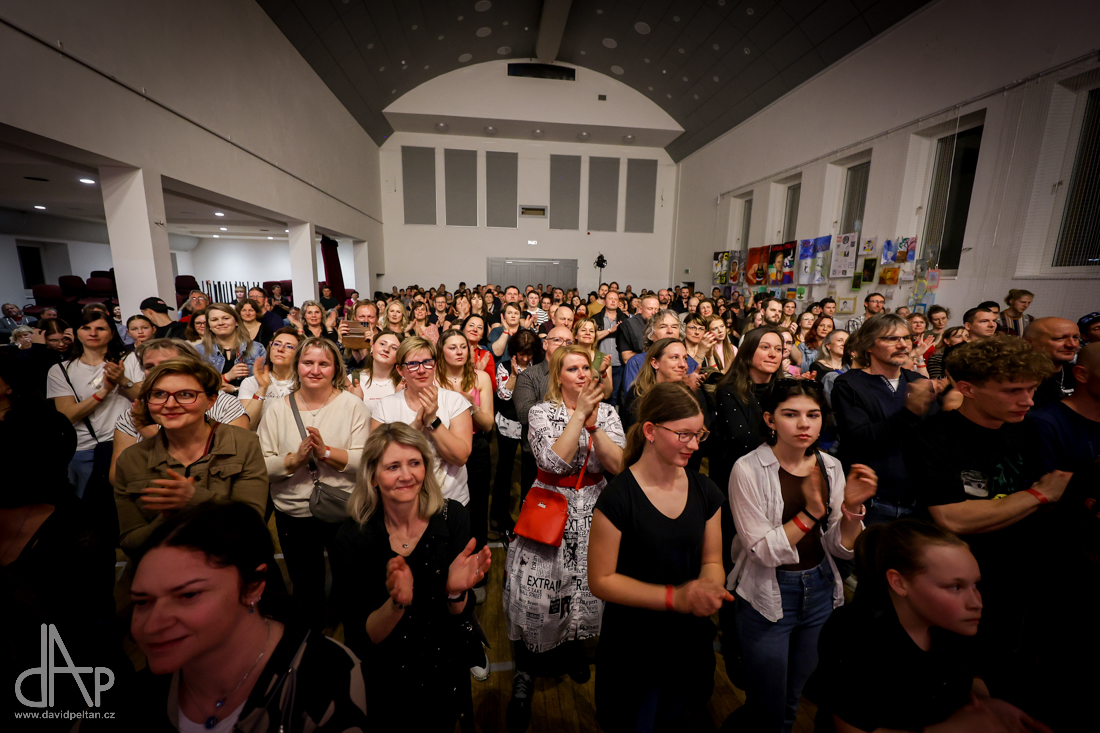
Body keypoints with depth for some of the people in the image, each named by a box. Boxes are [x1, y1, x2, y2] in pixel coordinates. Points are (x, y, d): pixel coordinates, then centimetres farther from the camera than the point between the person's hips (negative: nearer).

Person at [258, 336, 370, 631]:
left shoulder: (352, 404, -6)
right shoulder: (277, 409, 0)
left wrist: (326, 452, -26)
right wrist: (296, 458, -23)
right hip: (293, 515, 2)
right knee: (306, 588, 20)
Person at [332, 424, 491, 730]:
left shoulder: (452, 517, -20)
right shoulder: (353, 538, -22)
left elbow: (461, 617, -14)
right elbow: (359, 640, -19)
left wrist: (456, 590, -36)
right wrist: (397, 603, -38)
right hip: (383, 684, -1)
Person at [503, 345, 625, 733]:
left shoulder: (607, 412, 2)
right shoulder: (541, 412, -7)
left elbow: (617, 465, -8)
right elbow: (554, 460, -21)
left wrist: (593, 423, -19)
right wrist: (579, 414, -21)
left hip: (593, 512, 3)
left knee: (586, 581, 11)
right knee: (537, 587, -3)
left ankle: (572, 643, 43)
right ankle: (525, 669, 23)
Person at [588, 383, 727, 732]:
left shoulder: (706, 492, -8)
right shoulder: (617, 498, -25)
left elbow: (711, 561, 2)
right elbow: (601, 579, -19)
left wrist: (708, 587, -21)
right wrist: (674, 596, -26)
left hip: (691, 642, 5)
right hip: (632, 648, -5)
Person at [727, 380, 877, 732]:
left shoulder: (831, 467, -3)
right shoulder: (748, 469, -19)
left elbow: (844, 549, -2)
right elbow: (763, 551, -20)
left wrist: (852, 507, -19)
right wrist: (810, 512, -28)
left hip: (821, 591, 5)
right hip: (768, 597, -4)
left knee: (794, 702, 25)